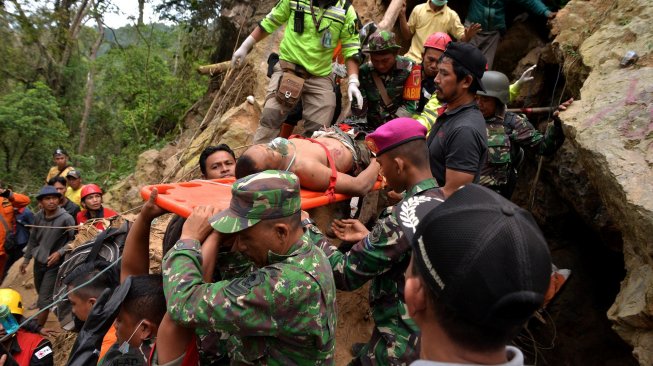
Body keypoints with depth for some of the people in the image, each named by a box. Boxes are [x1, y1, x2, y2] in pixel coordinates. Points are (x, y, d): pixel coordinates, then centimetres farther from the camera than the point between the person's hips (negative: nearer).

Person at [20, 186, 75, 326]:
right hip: (38, 261, 5)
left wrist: (60, 252, -22)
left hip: (54, 264, -5)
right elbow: (33, 239, 9)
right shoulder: (38, 216, -4)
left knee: (44, 300, -3)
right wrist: (26, 259, 14)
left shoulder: (66, 218, -20)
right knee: (41, 293, 24)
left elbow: (74, 240, -12)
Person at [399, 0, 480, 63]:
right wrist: (402, 15, -4)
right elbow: (407, 35, 9)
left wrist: (467, 36, -22)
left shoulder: (452, 15, 3)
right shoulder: (418, 9, 6)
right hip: (413, 58, 1)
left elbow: (462, 38, 1)